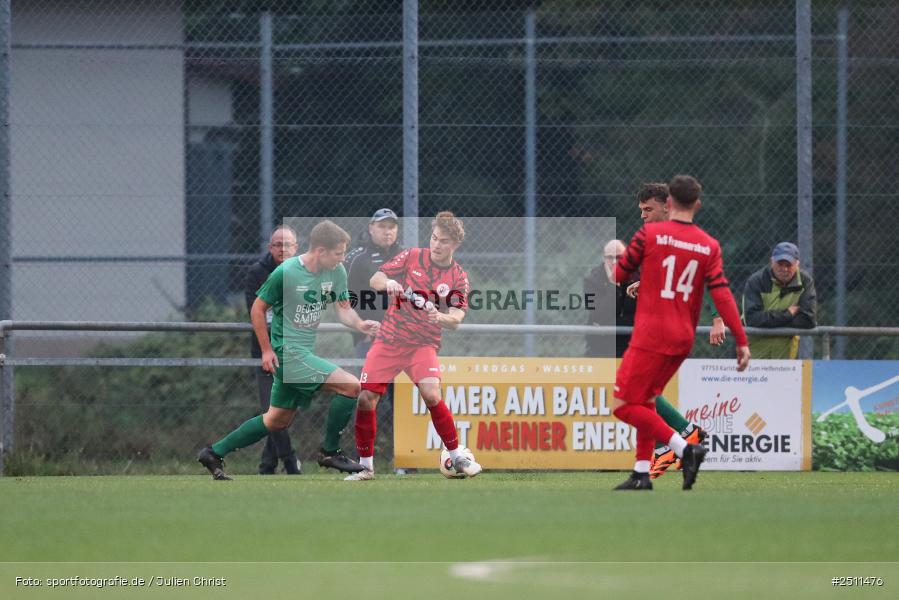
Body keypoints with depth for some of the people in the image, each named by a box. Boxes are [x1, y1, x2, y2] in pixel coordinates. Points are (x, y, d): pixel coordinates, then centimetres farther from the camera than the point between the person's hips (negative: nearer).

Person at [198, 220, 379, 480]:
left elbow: (344, 309, 6)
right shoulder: (287, 272, -17)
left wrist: (360, 325, -16)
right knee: (352, 386, -17)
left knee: (278, 420, 16)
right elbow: (258, 308, -7)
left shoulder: (336, 272, 1)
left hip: (306, 351, 8)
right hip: (287, 351, -8)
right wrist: (266, 350, -9)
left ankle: (214, 453, 25)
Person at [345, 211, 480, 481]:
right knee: (365, 399, -9)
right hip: (389, 339, 1)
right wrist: (387, 283, -23)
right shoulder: (412, 257, 1)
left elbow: (456, 319, -10)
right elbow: (375, 279, 0)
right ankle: (366, 466, 9)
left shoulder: (459, 278, 0)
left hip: (423, 345, -1)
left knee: (432, 396, -25)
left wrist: (439, 317, -33)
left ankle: (458, 458, -9)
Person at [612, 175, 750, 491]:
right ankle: (642, 474, 18)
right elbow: (722, 294, -5)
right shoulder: (709, 246, 2)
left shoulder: (649, 234, -7)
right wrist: (741, 340, -6)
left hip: (651, 335, -6)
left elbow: (619, 273, 1)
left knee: (623, 405, -4)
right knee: (645, 400, 21)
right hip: (684, 339, 6)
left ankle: (685, 449, -17)